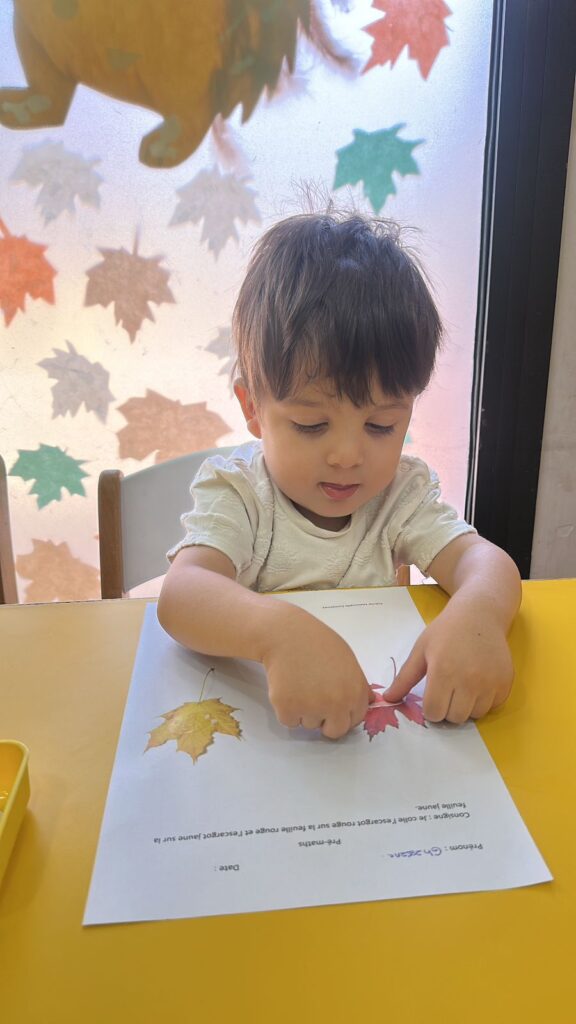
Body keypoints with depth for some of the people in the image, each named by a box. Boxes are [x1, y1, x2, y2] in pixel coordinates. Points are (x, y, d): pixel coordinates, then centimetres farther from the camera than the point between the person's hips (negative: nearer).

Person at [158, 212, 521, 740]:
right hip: (248, 716, -1)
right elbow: (181, 593, -27)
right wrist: (279, 631, -46)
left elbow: (483, 560, -13)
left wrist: (478, 614, -36)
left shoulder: (403, 489, -2)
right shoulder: (236, 492, -12)